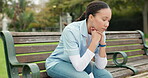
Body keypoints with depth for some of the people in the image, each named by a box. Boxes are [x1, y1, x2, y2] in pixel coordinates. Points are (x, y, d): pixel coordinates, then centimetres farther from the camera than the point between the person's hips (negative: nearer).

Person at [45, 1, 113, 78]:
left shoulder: (100, 33, -10)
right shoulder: (71, 31, -28)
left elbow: (100, 66, -10)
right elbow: (79, 67, -32)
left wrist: (102, 42, -22)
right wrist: (95, 41, -32)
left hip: (80, 62, 6)